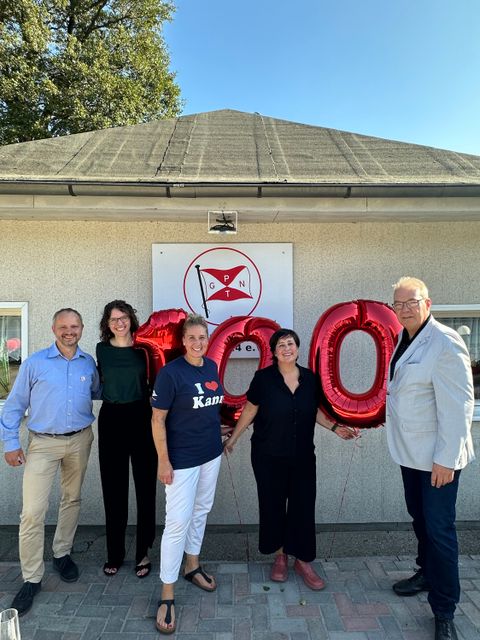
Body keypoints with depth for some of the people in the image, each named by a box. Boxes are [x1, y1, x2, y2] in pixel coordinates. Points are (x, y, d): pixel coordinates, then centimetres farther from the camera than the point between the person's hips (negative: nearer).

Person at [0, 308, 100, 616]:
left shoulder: (89, 363, 1)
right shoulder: (35, 363, -7)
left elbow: (97, 392, 17)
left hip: (80, 440, 3)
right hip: (43, 443, -3)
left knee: (72, 499, 16)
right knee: (33, 512, -5)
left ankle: (62, 554, 37)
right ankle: (32, 579, 11)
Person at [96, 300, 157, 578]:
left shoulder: (143, 348, -2)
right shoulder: (102, 349, 5)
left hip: (141, 418, -2)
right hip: (111, 419, 2)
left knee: (145, 486, 4)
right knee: (114, 489, 10)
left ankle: (143, 552, 21)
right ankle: (115, 553, 27)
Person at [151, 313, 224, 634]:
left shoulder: (212, 367, 1)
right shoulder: (170, 372, -18)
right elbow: (158, 419, -15)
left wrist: (215, 429, 13)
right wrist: (163, 461, -16)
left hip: (211, 454, 7)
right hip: (181, 459, -6)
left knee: (201, 511, 20)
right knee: (178, 522, -1)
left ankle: (192, 565, 41)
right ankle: (167, 595, 15)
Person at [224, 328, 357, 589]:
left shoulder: (309, 378, 0)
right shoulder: (263, 377, -10)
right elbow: (250, 411, -2)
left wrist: (334, 428, 2)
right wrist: (232, 439, 1)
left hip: (302, 456, 2)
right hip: (268, 456, -2)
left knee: (303, 506, 6)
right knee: (273, 505, 10)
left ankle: (303, 560, 25)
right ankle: (280, 556, 31)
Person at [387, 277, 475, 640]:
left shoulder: (445, 343, -20)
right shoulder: (405, 340, 5)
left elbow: (458, 406, -22)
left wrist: (446, 458, -22)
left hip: (437, 455, -8)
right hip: (411, 450, 8)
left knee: (439, 528, 2)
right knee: (419, 517, 22)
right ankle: (427, 573, 44)